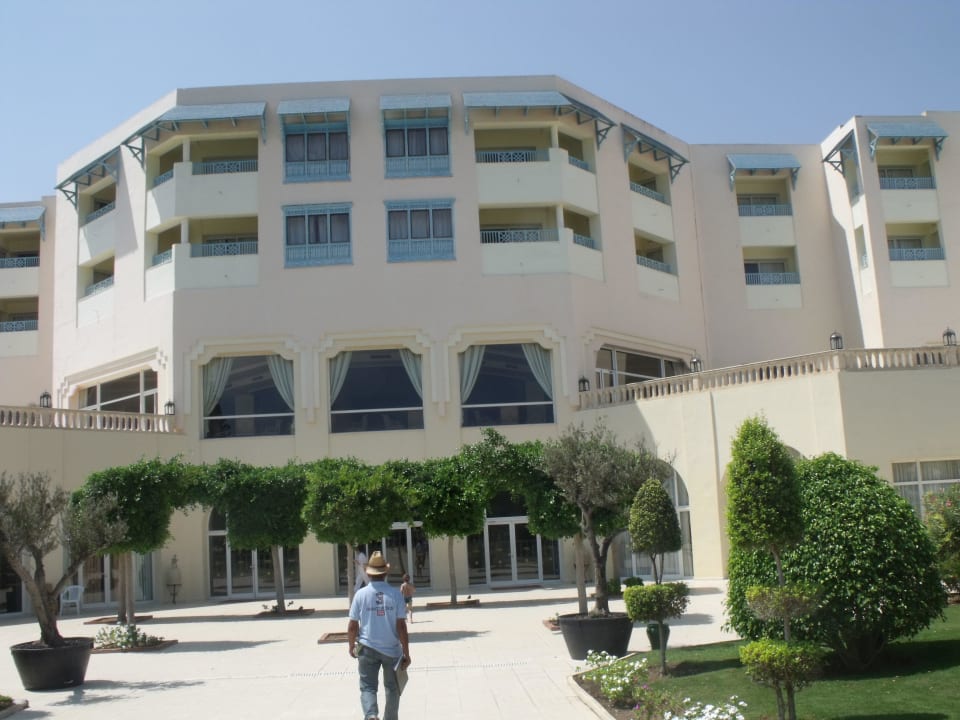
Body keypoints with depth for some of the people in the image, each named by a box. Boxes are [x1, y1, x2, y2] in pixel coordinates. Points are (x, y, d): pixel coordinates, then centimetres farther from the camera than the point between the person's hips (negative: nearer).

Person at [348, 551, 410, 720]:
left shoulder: (361, 594, -7)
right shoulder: (395, 594, -8)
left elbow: (352, 626, -4)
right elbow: (401, 626, -10)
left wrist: (351, 646, 14)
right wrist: (406, 653, -3)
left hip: (367, 649, -1)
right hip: (392, 649, 1)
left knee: (368, 687, 5)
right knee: (392, 688, 19)